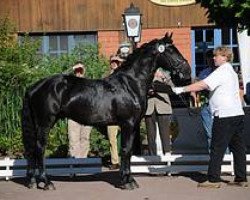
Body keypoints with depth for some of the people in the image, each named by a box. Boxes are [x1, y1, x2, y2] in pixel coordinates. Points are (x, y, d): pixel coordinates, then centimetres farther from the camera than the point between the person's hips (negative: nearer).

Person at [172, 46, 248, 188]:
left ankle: (213, 179, -2)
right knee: (238, 147, 9)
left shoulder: (222, 71, -11)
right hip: (237, 113, 9)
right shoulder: (231, 71, 19)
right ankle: (241, 179, 11)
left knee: (217, 148, -4)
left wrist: (182, 89, -18)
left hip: (225, 115, -9)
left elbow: (203, 85, -20)